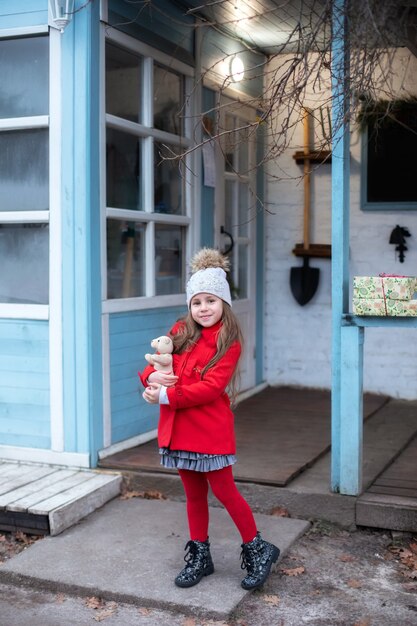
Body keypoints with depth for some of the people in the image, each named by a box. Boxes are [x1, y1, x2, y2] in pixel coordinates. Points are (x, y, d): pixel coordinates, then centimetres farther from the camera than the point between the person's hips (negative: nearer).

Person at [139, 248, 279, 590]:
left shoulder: (229, 342, -9)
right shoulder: (180, 333, 7)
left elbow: (210, 386, -18)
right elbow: (155, 365, 8)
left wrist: (166, 396, -21)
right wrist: (152, 376, -16)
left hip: (211, 431, -5)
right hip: (179, 430, 5)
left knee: (224, 492, 3)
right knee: (194, 494, 16)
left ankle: (257, 550, 22)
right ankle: (199, 556, 30)